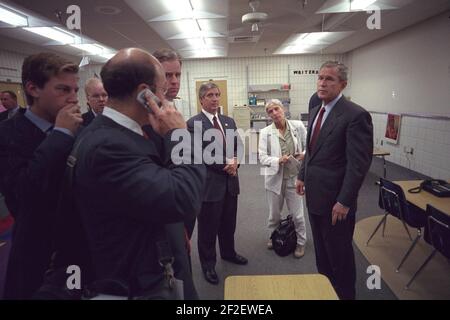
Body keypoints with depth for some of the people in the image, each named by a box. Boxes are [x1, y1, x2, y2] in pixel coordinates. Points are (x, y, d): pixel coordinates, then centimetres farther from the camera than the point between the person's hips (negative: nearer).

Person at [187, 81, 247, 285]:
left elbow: (238, 146, 12)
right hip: (209, 183, -6)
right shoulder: (193, 124, -11)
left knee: (229, 224, 22)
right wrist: (225, 165, -16)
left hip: (230, 181, 6)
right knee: (208, 227, 10)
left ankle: (228, 252, 45)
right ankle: (208, 264, 29)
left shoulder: (229, 121, 10)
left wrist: (235, 161, -8)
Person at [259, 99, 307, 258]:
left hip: (294, 177, 0)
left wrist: (305, 154, -14)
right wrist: (278, 160, -23)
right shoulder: (265, 132, -7)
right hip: (275, 178, 1)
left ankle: (300, 242, 32)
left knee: (297, 214, 7)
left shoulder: (298, 126, -4)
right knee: (274, 213, 18)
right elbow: (262, 157, -7)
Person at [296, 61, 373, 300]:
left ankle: (344, 294, 33)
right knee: (321, 250, 23)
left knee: (340, 254, 11)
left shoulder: (355, 115, -18)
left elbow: (359, 164, -20)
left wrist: (344, 201, -20)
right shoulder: (316, 111, 8)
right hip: (315, 195, 8)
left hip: (335, 200, -8)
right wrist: (302, 175, 15)